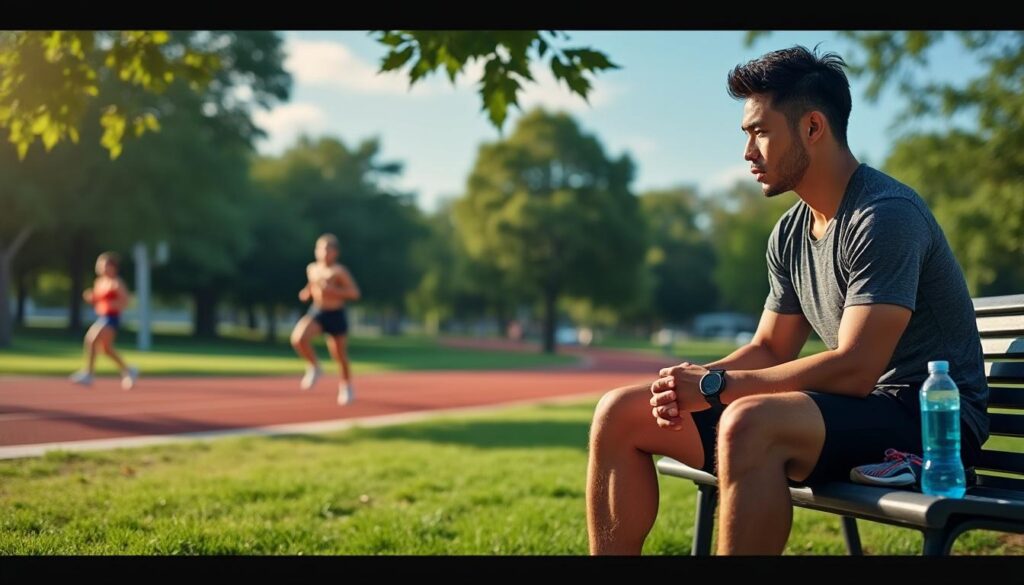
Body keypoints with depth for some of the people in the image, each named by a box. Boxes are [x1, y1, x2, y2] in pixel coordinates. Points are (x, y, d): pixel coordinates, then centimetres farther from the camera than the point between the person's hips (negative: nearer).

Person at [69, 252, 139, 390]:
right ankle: (128, 370, 30)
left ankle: (88, 373, -19)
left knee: (91, 339, -22)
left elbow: (125, 301, -12)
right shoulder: (98, 282, 13)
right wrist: (90, 298, 1)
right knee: (106, 349, 14)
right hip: (101, 318, 9)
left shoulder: (116, 283, -10)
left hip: (111, 318, -9)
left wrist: (111, 304, -24)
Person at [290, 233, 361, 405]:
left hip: (336, 315, -3)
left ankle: (346, 387, 34)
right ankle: (314, 367, 2)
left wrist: (332, 290, -27)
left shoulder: (339, 271, -14)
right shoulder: (311, 269, 3)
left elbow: (354, 293, -17)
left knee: (340, 355, 8)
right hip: (316, 313, 3)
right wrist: (307, 292, 2)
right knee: (298, 338, -24)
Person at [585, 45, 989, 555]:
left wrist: (714, 384, -19)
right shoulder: (790, 232, 10)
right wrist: (691, 384, -6)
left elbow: (853, 370, -24)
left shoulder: (885, 216, -17)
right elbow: (769, 349, 14)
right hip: (850, 411, 9)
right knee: (621, 413, 1)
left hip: (931, 420, -8)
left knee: (749, 424, -40)